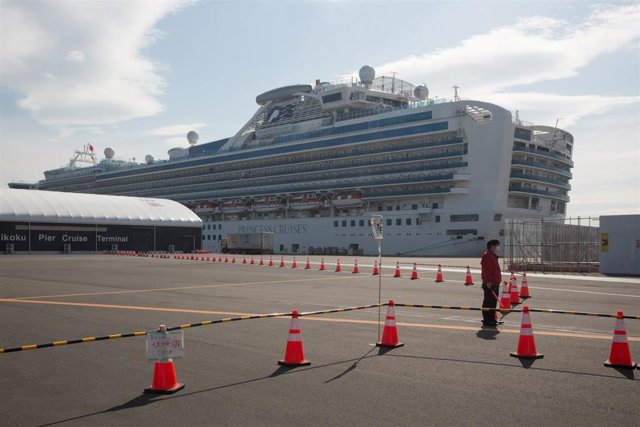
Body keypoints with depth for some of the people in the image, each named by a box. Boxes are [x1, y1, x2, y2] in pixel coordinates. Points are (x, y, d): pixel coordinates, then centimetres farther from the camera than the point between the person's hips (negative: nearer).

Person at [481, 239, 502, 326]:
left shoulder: (493, 256, 20)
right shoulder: (487, 256, -13)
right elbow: (486, 270, -21)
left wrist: (498, 280, 27)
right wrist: (488, 281, -25)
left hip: (495, 284, 11)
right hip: (489, 284, -11)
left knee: (493, 302, 15)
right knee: (488, 302, -7)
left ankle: (491, 319, 22)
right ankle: (487, 320, -4)